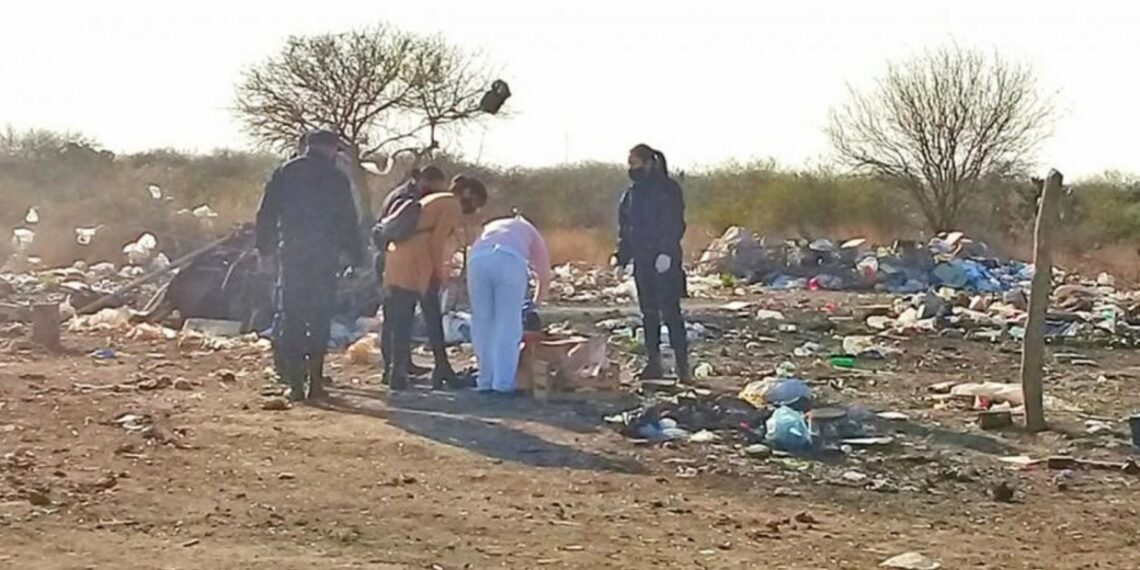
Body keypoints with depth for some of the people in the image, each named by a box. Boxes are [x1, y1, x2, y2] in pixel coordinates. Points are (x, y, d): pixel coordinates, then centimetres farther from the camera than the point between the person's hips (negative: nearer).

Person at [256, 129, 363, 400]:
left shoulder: (284, 173, 6)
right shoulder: (336, 179, 0)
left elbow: (266, 214, 6)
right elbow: (348, 222, 0)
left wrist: (265, 248, 12)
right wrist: (354, 256, 6)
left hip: (291, 255, 2)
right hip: (324, 258, -2)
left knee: (290, 317, 5)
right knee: (320, 319, 4)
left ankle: (295, 380, -2)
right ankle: (315, 380, -1)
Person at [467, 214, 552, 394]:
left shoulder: (489, 229, 44)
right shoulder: (530, 232, 38)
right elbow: (545, 277, 39)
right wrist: (535, 304, 56)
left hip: (478, 259, 2)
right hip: (510, 260, -2)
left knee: (483, 325, 14)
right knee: (508, 326, 6)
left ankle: (486, 382, 15)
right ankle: (503, 384, 3)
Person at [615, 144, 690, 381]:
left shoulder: (668, 189, -7)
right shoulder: (633, 193, 14)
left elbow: (675, 224, -13)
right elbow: (625, 226, 18)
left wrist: (666, 252, -22)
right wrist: (622, 255, 9)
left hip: (664, 262, -7)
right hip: (642, 261, 7)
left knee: (670, 311, -10)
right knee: (648, 312, 9)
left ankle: (682, 363, -7)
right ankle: (654, 362, 15)